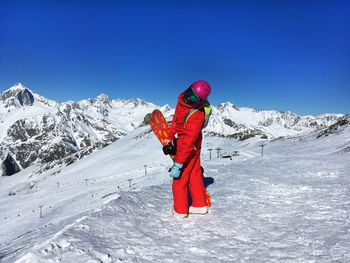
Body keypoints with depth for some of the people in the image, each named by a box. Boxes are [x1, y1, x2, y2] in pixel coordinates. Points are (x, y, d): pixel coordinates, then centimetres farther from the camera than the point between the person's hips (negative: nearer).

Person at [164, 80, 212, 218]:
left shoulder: (196, 115, -35)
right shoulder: (182, 99, -8)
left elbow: (188, 143, -34)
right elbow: (176, 117, 9)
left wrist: (178, 164, -32)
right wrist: (170, 136, 15)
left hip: (190, 145, -9)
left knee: (180, 176, 4)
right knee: (194, 173, 17)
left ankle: (180, 210, 21)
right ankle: (200, 205, 32)